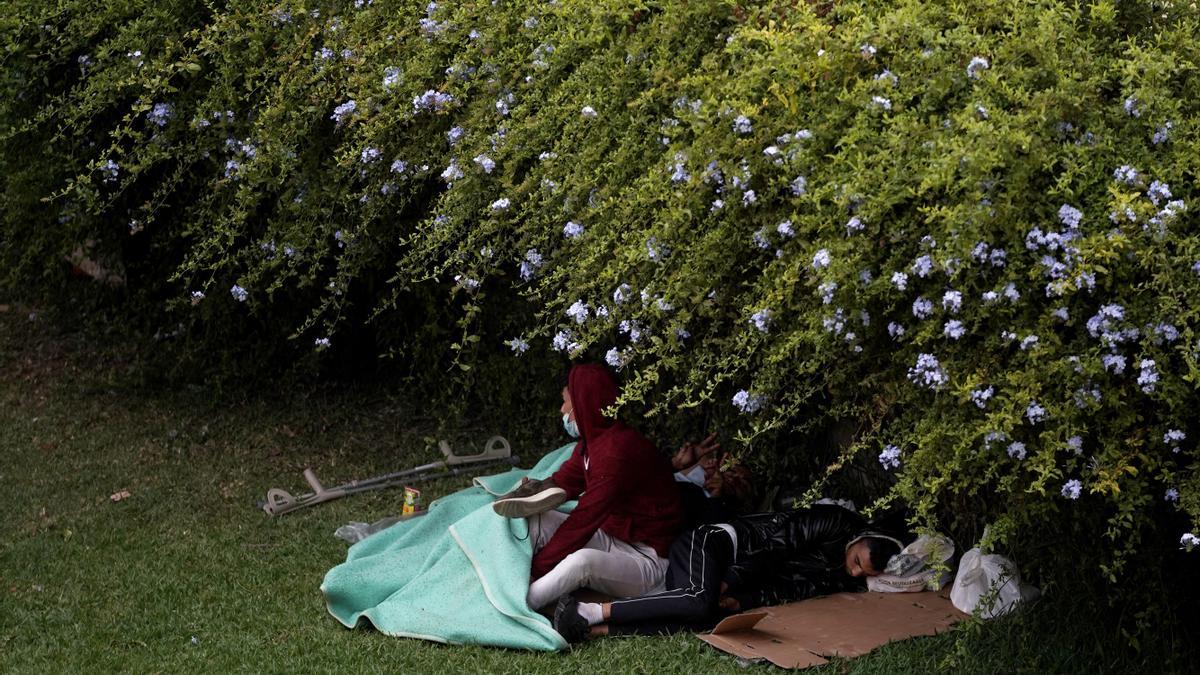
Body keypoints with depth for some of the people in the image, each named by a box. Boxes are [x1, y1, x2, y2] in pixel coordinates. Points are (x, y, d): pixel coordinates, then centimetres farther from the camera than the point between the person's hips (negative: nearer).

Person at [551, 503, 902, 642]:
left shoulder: (842, 583, 10)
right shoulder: (840, 523, -11)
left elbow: (790, 590, 0)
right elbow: (780, 534, -15)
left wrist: (744, 601, -15)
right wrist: (733, 578, -19)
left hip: (742, 580, 6)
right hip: (710, 544, -6)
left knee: (706, 621, -25)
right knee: (702, 600, -36)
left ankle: (592, 630, -30)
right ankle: (589, 611, -32)